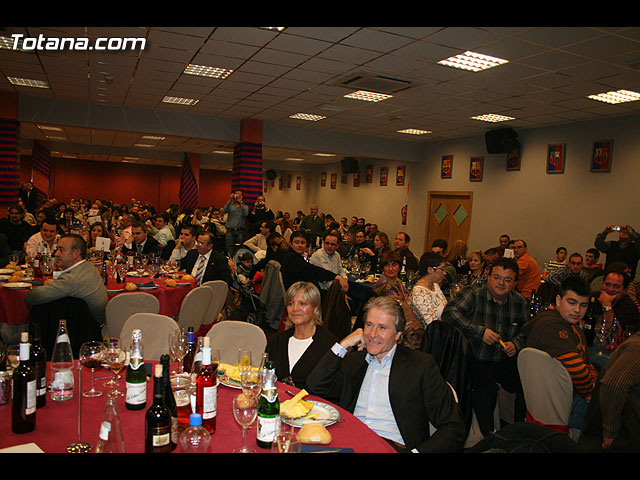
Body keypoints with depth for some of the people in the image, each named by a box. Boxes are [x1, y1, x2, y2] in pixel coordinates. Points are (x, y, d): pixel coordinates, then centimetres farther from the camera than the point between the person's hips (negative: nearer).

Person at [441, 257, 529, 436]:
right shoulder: (474, 293, -8)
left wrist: (515, 344, -2)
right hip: (475, 361, -5)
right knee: (486, 389, -30)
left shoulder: (521, 303, 9)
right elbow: (449, 313, -21)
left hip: (505, 361, 5)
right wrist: (480, 331, -23)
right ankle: (488, 435, -6)